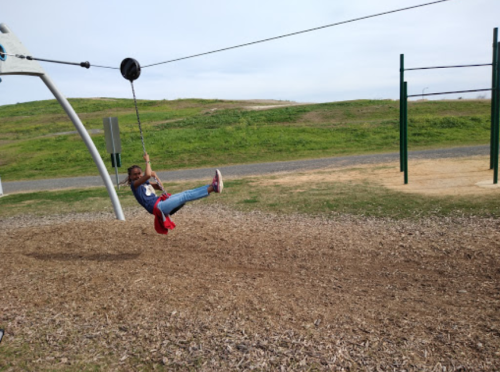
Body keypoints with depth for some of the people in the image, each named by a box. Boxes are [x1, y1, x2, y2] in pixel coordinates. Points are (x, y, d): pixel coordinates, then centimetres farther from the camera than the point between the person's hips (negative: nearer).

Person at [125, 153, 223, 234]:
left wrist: (155, 175, 17)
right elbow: (147, 175, -20)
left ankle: (213, 187, -18)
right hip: (157, 207, -9)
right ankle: (212, 188, -26)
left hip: (161, 201, 9)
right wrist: (147, 161, -9)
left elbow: (160, 187, 30)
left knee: (186, 194, -8)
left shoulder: (145, 183, 24)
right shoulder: (134, 184, -1)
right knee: (184, 197, -19)